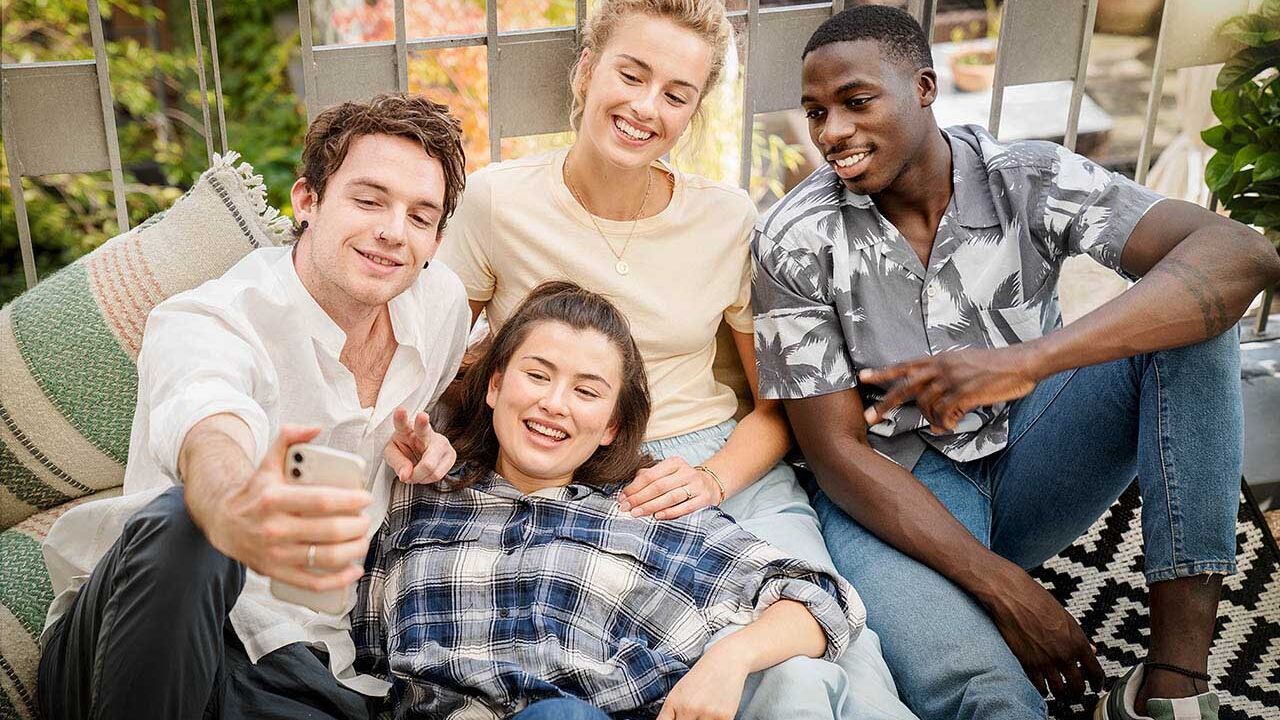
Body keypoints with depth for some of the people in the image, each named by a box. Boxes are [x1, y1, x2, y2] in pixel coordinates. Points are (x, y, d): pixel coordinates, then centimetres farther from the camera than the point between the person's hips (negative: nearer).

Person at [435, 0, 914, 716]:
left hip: (728, 467, 3)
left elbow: (781, 401, 8)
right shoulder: (496, 201, -3)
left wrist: (715, 478, -11)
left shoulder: (729, 219, 2)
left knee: (849, 657, -24)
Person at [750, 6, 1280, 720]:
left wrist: (1030, 360, -40)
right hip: (893, 494, -4)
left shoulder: (1031, 180, -11)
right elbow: (837, 450, -13)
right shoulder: (795, 240, -13)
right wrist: (1000, 584, -22)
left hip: (1026, 460, 4)